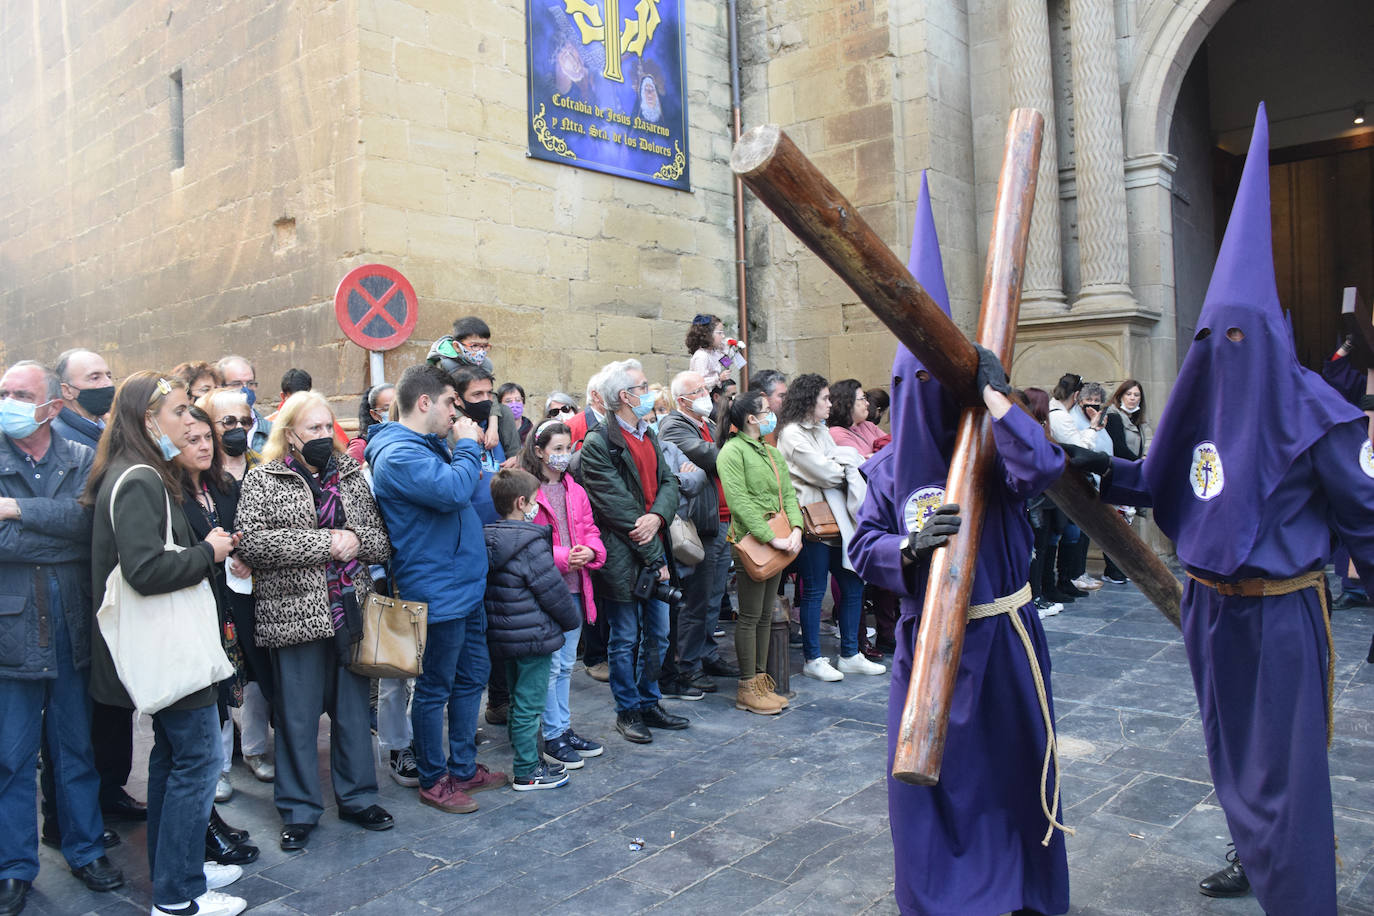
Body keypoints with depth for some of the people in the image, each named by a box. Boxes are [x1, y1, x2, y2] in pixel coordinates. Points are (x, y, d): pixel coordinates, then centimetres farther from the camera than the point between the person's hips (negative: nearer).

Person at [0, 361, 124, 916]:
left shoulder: (82, 462, 5)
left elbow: (88, 515, -13)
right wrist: (62, 537, -14)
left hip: (72, 624, 2)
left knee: (77, 745, 14)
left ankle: (85, 849, 29)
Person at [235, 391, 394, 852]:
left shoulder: (351, 476, 10)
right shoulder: (263, 480, -1)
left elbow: (382, 540, 8)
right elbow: (252, 542, -16)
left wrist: (356, 540, -14)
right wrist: (324, 543, -18)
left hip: (350, 610, 4)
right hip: (295, 614, -3)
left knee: (354, 707, 13)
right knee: (297, 715, 7)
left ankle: (357, 797, 28)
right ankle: (299, 810, 22)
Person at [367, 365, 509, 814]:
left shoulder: (431, 444, 13)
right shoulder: (398, 453, -19)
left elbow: (464, 490, 25)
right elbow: (452, 490, -32)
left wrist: (466, 448, 10)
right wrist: (468, 447, -18)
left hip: (466, 586, 10)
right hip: (438, 594, -10)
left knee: (473, 676, 19)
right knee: (435, 689, 5)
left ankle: (464, 767, 33)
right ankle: (433, 780, 22)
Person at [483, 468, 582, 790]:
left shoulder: (490, 540, 6)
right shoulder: (530, 543, -20)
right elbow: (553, 592, -16)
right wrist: (573, 619, 0)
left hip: (504, 637, 9)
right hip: (533, 637, -9)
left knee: (519, 701, 19)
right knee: (529, 704, 1)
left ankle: (529, 758, 32)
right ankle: (527, 772, 10)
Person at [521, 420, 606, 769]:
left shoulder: (575, 491, 12)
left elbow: (589, 529, 13)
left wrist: (589, 550, -9)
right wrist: (562, 556, -22)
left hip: (574, 587, 7)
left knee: (566, 664, 16)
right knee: (550, 664, 1)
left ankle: (564, 728, 28)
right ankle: (553, 737, 12)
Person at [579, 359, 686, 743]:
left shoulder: (648, 435, 12)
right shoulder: (598, 444, -14)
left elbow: (668, 482, 8)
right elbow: (616, 507, -17)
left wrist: (657, 516, -15)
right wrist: (655, 558, -14)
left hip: (654, 549, 8)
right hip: (623, 557, -7)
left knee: (657, 635, 16)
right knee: (626, 640, 6)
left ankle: (649, 703, 32)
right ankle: (628, 711, 23)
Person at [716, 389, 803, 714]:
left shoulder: (773, 453, 17)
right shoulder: (732, 451, -10)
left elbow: (789, 494, 11)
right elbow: (740, 503, -18)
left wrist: (796, 530, -6)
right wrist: (771, 538, -21)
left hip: (778, 545, 8)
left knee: (765, 614, 13)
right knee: (750, 616, -1)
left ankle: (761, 679, 22)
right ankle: (747, 689, 7)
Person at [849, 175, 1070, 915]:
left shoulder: (992, 449, -5)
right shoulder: (890, 466, -1)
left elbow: (1043, 467, -27)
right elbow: (863, 547, -3)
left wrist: (995, 393, -23)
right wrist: (909, 548, -23)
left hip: (1001, 637, 0)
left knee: (1015, 767, 14)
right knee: (928, 774, 7)